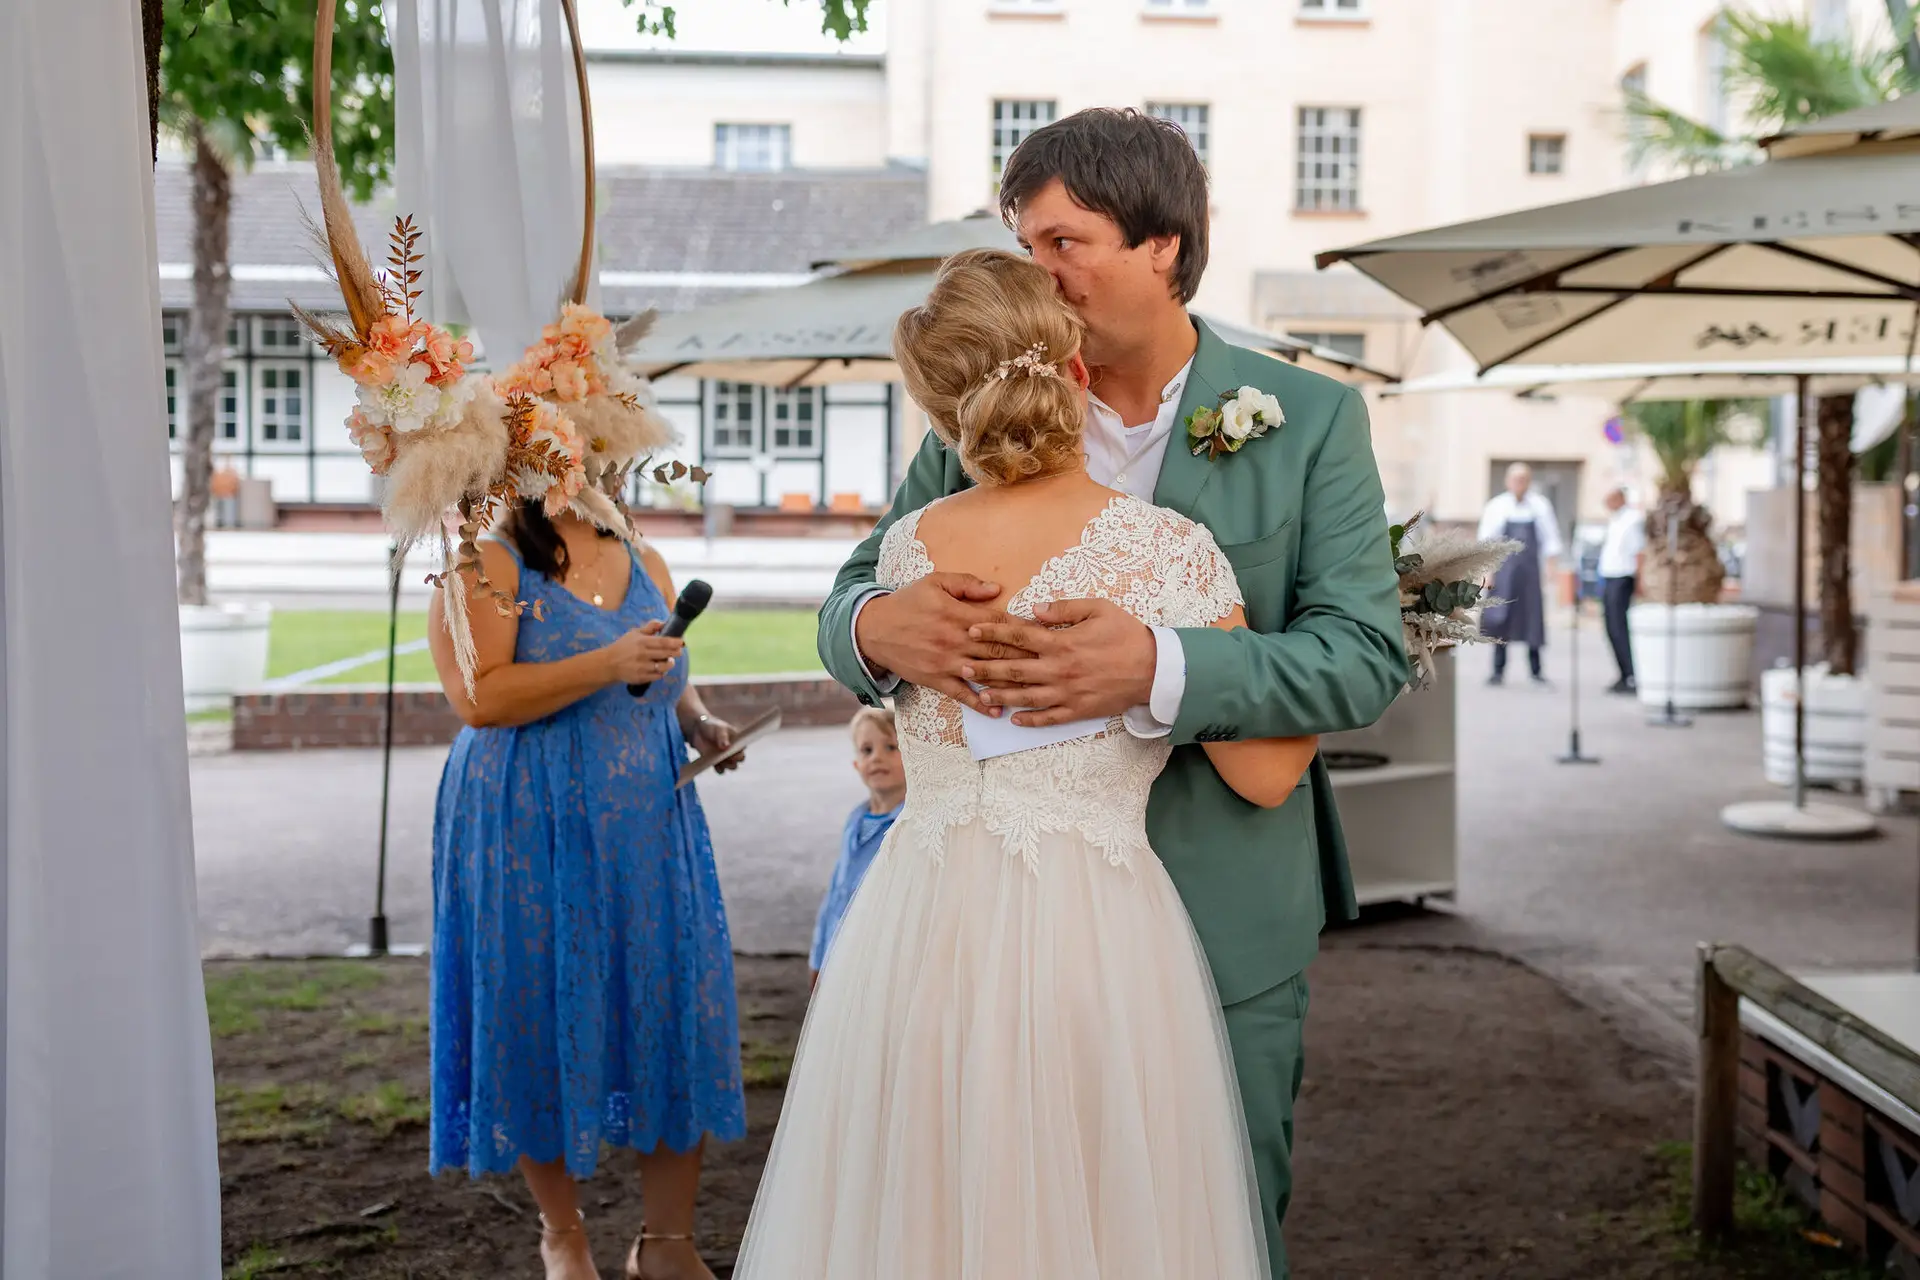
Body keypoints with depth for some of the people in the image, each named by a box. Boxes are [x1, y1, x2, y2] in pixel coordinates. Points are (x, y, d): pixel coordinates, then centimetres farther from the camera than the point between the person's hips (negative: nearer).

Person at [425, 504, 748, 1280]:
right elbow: (477, 698, -18)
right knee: (546, 1017, 4)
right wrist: (609, 666, -24)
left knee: (672, 1012, 1)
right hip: (533, 843, -4)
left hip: (650, 835, 5)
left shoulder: (644, 566, 12)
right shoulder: (487, 567, -5)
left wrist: (700, 722, 2)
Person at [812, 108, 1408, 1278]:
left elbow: (1368, 656, -12)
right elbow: (849, 599, 2)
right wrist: (880, 625, -25)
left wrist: (1158, 668, -29)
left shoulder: (1310, 419, -5)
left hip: (1224, 917, -2)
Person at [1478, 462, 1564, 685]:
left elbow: (1551, 540, 7)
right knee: (1500, 620, 0)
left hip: (1531, 572, 1)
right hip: (1503, 572, -1)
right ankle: (1499, 671, 9)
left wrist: (1550, 565, 0)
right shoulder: (1496, 506, 2)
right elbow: (1486, 541, 3)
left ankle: (1535, 669, 15)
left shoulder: (1540, 506, 4)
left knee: (1533, 618, 3)